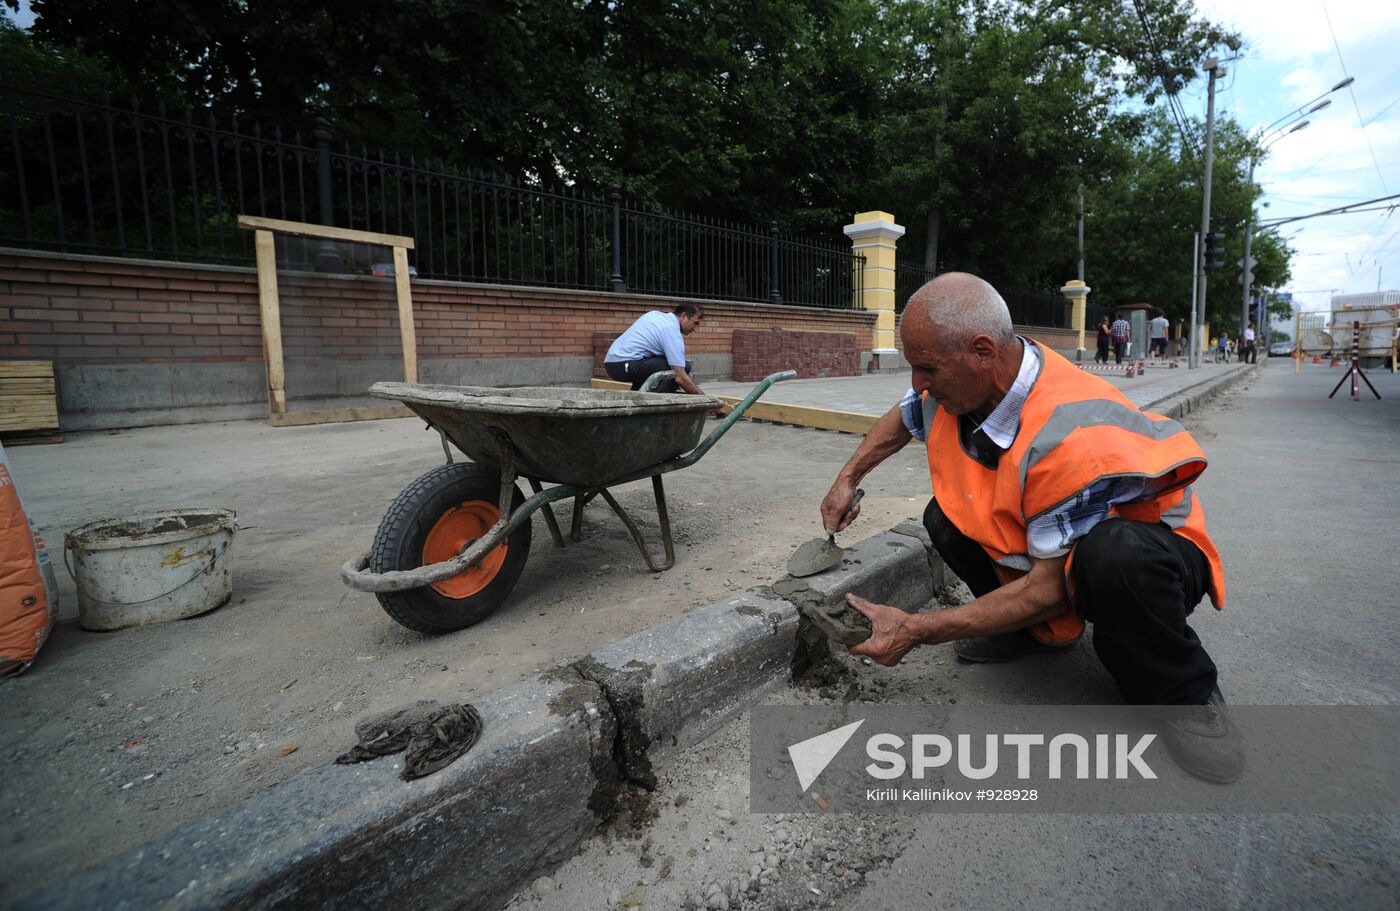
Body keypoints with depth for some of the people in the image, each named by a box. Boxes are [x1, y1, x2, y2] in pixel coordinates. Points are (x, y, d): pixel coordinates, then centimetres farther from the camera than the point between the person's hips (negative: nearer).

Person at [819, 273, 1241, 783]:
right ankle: (1041, 633, 8)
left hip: (1150, 552, -7)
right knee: (945, 519, -15)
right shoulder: (960, 382, -14)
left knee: (1115, 554, -40)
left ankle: (1181, 693, -9)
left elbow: (1048, 589, -31)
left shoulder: (1070, 436, -37)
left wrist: (915, 631, -30)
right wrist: (847, 479, 4)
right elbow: (902, 420, 11)